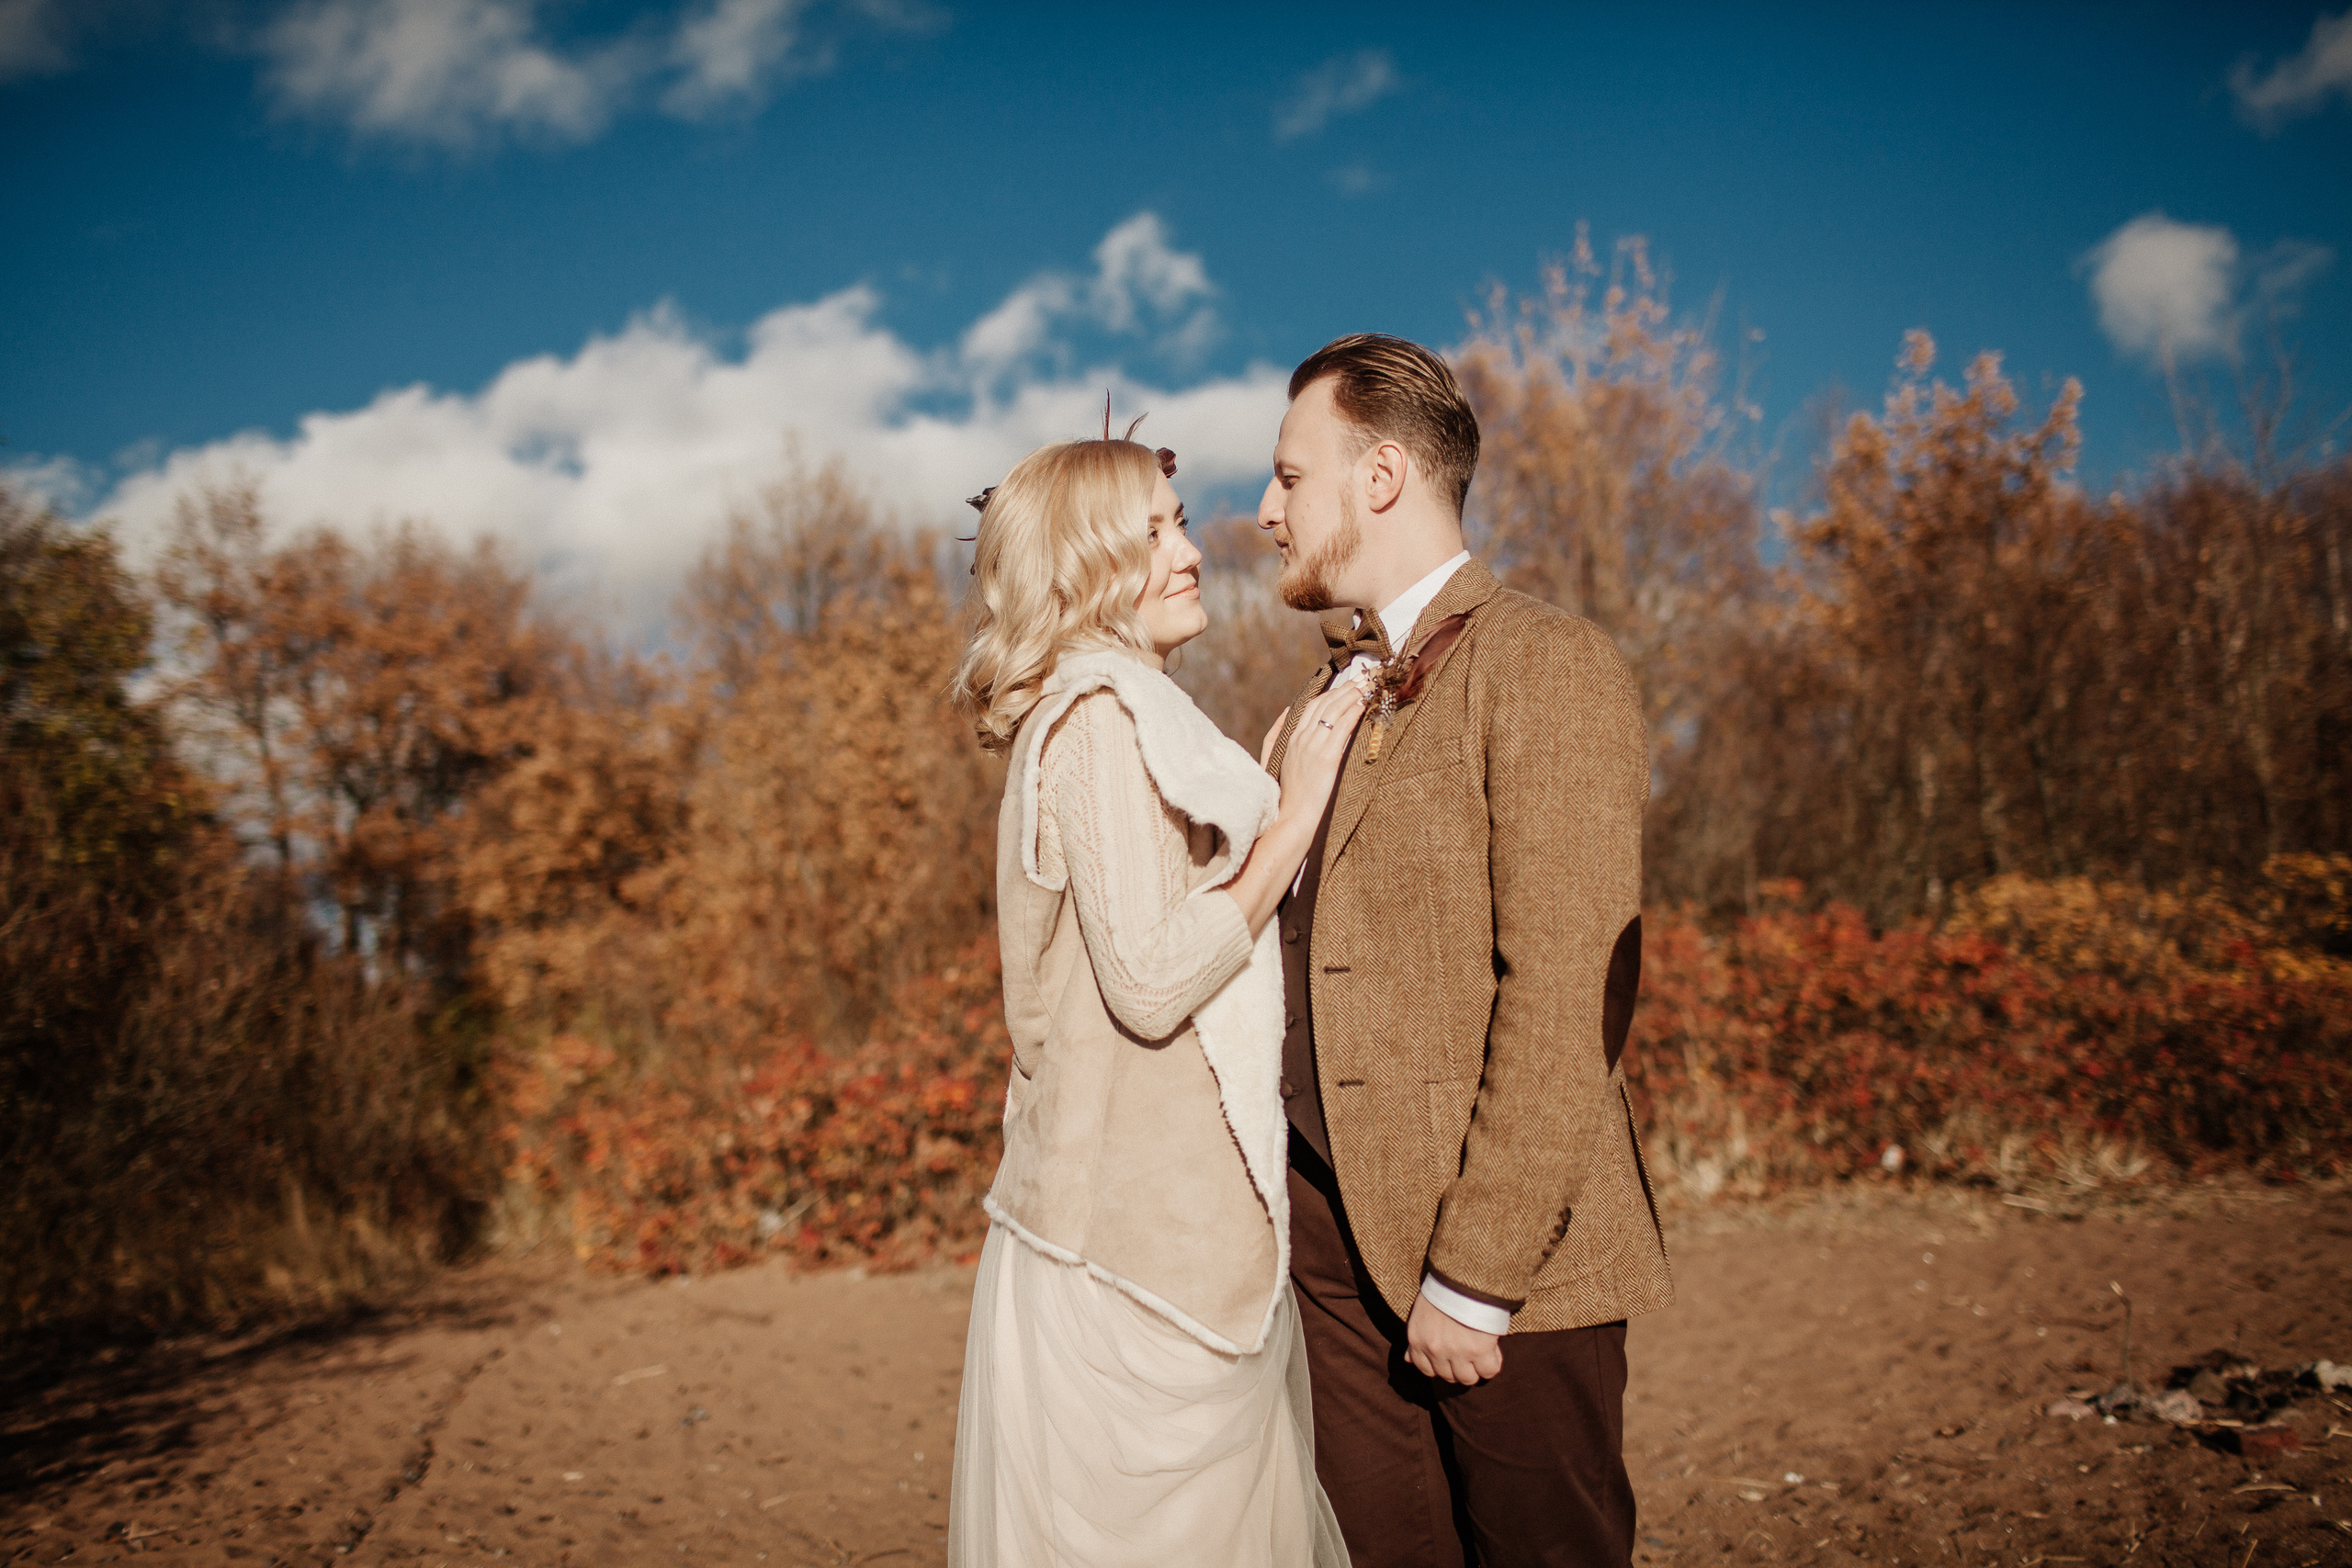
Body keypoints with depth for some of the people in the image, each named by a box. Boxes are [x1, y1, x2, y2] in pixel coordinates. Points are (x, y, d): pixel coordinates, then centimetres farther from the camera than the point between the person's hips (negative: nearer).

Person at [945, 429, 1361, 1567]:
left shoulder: (1104, 714, 18)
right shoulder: (1104, 720, -14)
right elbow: (1152, 979, -22)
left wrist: (1276, 807, 15)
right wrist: (1295, 817, -16)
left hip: (1155, 1207, 10)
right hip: (1147, 1229, -10)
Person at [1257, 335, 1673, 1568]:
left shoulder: (1547, 667, -9)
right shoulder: (1319, 705, 16)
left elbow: (1564, 1001, -17)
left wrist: (1472, 1274, -17)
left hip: (1503, 1252, -6)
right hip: (1335, 1236, 7)